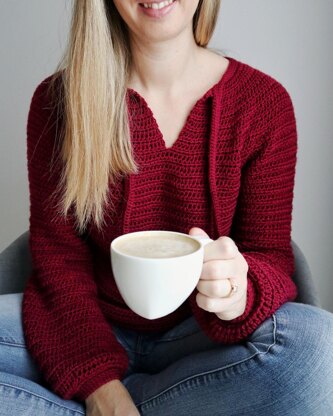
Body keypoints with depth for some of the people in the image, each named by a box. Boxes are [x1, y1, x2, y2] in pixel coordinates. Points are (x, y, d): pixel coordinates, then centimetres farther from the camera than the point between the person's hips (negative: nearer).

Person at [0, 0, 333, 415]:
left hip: (200, 336, 1)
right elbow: (59, 255, -6)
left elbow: (270, 253, -4)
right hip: (92, 330, 0)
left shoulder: (264, 103, -6)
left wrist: (238, 293, -30)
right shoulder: (57, 100, -4)